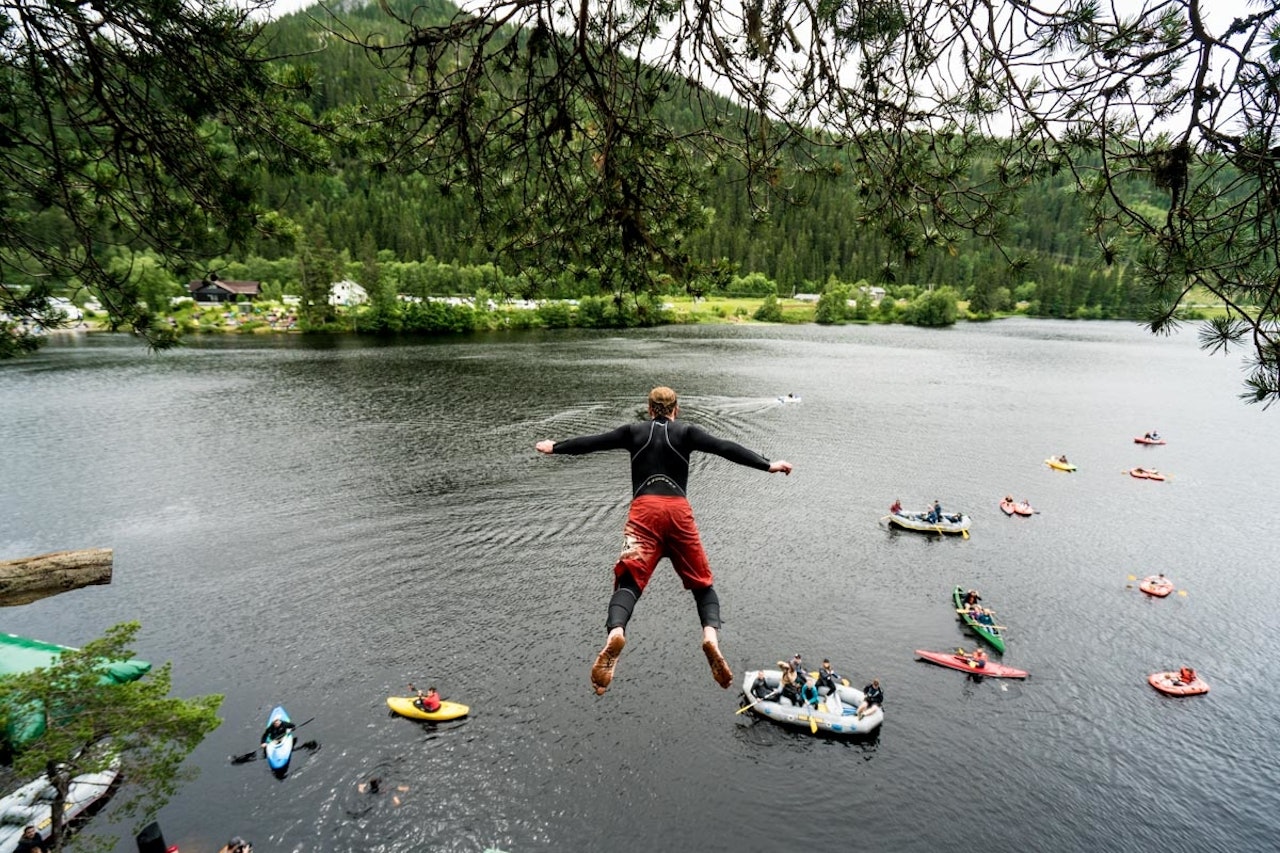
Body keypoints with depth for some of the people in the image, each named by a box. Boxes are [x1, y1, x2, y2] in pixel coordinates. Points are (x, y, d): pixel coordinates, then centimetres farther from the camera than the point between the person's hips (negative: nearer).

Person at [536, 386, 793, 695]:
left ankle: (615, 633, -36)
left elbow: (590, 442, 24)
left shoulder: (634, 431, 19)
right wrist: (767, 465, 4)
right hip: (678, 509, 0)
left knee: (629, 580, -7)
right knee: (702, 582, 10)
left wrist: (554, 447, 38)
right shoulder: (686, 432, 15)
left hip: (643, 509, 0)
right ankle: (711, 634, -16)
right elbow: (726, 448, 5)